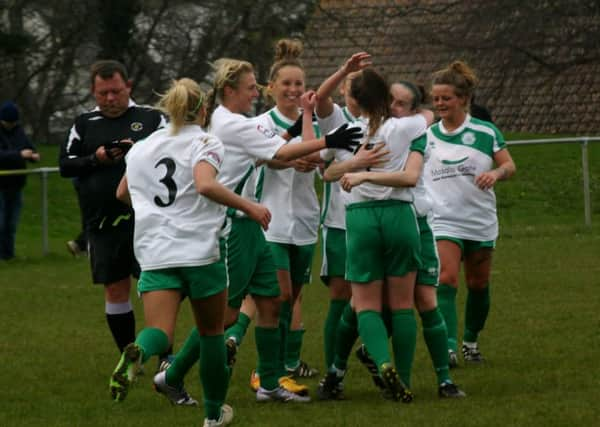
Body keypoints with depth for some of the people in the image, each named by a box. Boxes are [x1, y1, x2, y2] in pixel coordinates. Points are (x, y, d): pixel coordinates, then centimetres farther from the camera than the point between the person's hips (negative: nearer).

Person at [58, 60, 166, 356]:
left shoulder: (151, 118, 5)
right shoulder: (84, 124, 11)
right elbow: (65, 165, 9)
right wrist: (95, 159, -9)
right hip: (102, 222, 3)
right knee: (115, 290, 7)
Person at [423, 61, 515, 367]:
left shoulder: (485, 132, 0)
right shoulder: (427, 135, 5)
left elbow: (510, 165, 3)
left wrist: (496, 173, -18)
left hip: (480, 223, 1)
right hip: (442, 223, -1)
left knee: (478, 285, 10)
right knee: (446, 281, -18)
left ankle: (471, 341, 31)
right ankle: (448, 347, -26)